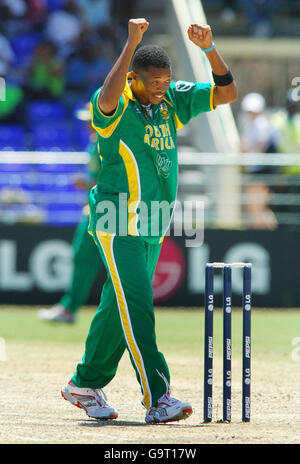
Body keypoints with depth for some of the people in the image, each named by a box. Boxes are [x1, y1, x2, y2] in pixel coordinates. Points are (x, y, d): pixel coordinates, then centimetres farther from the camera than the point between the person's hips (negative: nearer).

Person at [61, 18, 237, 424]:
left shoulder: (174, 100, 6)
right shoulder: (116, 107, -13)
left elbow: (227, 92, 2)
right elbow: (108, 99, -38)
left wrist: (209, 48, -13)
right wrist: (132, 44, -40)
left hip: (152, 227, 7)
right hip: (118, 224, -7)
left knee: (120, 308, 13)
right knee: (137, 307, -13)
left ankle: (86, 385, 25)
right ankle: (157, 399, -19)